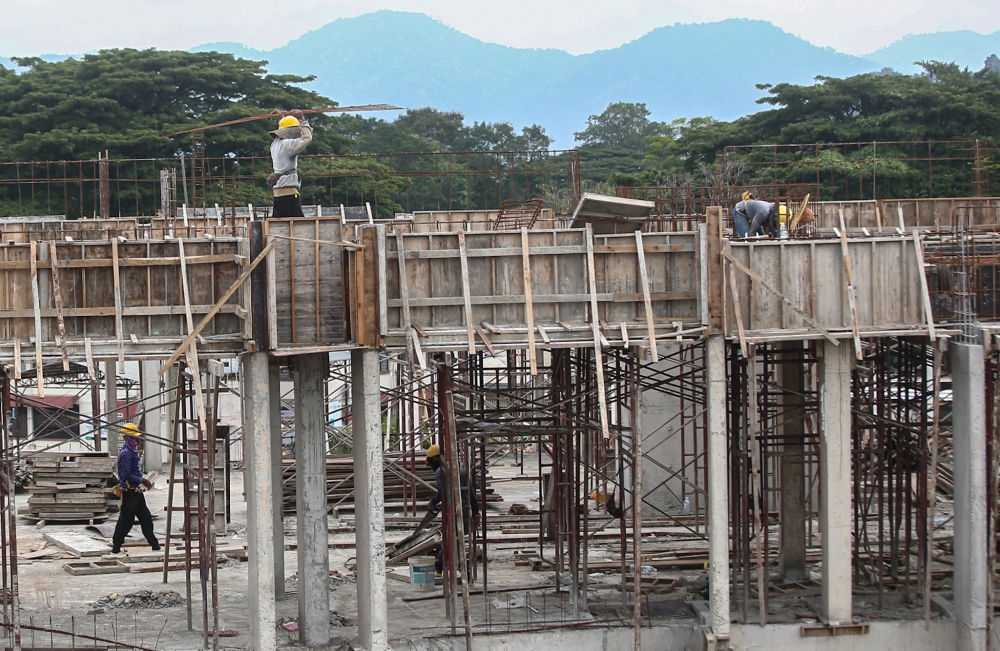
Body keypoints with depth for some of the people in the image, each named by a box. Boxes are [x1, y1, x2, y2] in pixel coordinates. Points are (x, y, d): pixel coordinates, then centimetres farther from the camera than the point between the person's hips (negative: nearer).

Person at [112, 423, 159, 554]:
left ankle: (154, 544, 18)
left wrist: (143, 480, 13)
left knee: (146, 517, 12)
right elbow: (127, 475, -22)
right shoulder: (125, 453, -18)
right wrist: (142, 480, -16)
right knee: (126, 519, -4)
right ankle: (116, 547, 4)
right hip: (129, 492, -10)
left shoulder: (132, 451, 14)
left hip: (136, 491, 10)